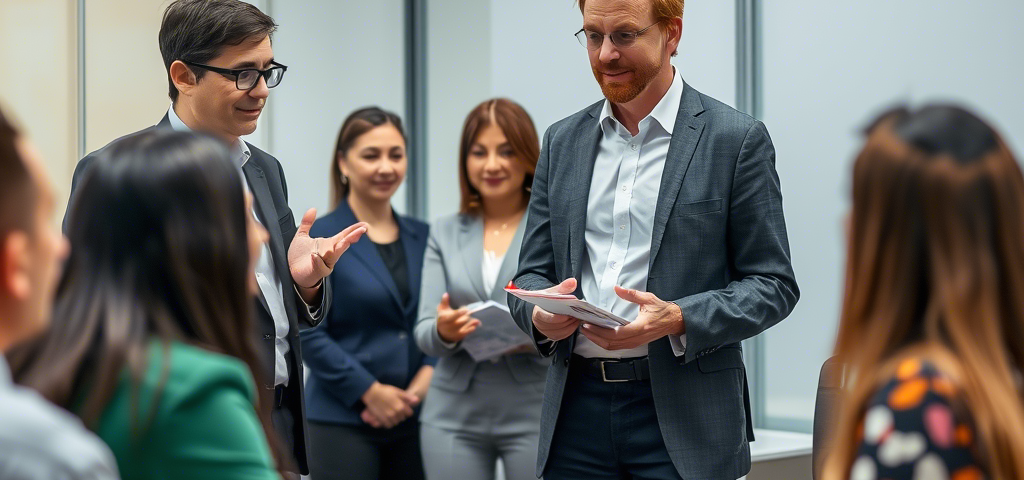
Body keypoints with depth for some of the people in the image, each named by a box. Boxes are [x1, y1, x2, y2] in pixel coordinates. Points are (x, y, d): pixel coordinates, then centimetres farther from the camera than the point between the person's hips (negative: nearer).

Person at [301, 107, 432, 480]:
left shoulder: (422, 237, 11)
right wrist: (371, 391, -11)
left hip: (413, 419, 5)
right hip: (344, 421, -4)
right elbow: (309, 335, -9)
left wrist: (426, 378, -6)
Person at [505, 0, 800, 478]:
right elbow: (533, 272, 13)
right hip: (578, 407, 4)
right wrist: (540, 314, -10)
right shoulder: (562, 141, 12)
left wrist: (677, 319, -19)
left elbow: (773, 284, -3)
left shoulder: (736, 139, -2)